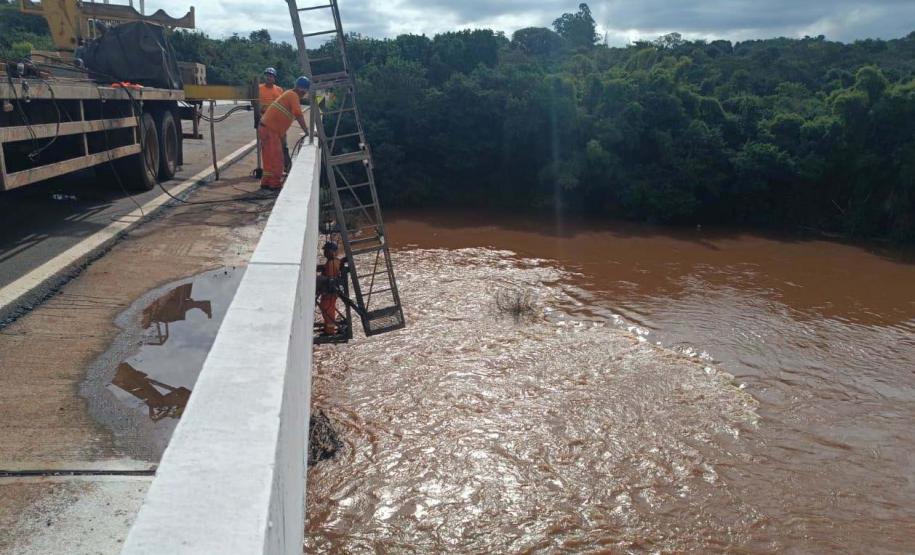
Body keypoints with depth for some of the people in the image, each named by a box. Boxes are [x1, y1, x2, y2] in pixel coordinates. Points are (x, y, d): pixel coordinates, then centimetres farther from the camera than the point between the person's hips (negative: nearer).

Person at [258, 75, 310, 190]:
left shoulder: (289, 95, 21)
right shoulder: (293, 96, -10)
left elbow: (296, 116, 25)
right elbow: (299, 116, -17)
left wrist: (306, 128, 21)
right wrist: (307, 132, -13)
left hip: (266, 128, 10)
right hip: (270, 130, -10)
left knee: (270, 158, 15)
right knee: (276, 158, -5)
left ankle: (266, 182, 21)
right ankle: (276, 184, 0)